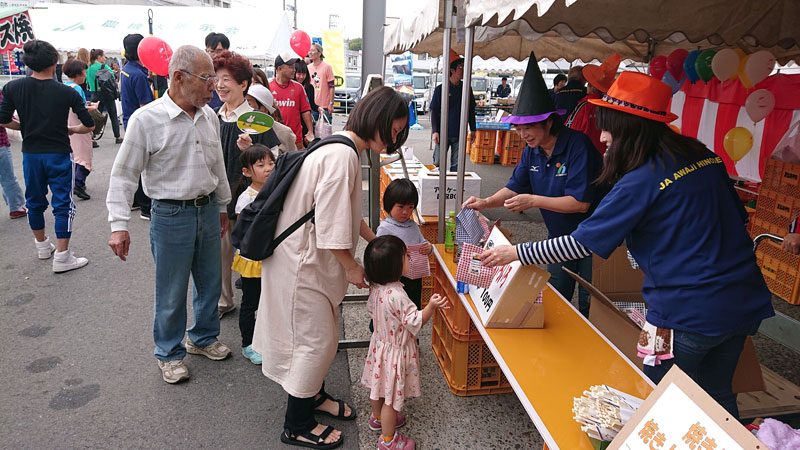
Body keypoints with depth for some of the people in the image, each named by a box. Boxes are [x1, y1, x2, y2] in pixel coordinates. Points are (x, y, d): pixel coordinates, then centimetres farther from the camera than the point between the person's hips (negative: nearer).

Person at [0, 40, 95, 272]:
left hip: (31, 154, 4)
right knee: (63, 204, 2)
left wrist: (27, 128, 15)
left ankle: (42, 245, 35)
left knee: (35, 201, 19)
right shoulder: (66, 92, -11)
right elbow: (89, 125, -10)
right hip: (59, 154, -3)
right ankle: (62, 257, 3)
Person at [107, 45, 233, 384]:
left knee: (210, 283, 17)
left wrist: (222, 205, 21)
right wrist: (118, 224, -15)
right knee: (171, 292, 7)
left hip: (207, 210, 6)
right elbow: (124, 174, -11)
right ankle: (169, 354, 28)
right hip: (171, 215, -6)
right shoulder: (147, 119, -14)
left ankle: (204, 338, 39)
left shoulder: (208, 116, 4)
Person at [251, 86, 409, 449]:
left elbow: (346, 211, 19)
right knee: (316, 340, 3)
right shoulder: (342, 156, -25)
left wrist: (375, 241, 17)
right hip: (302, 261, -10)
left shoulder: (344, 149, 9)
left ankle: (314, 395, 44)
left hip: (310, 257, 10)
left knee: (320, 335, 23)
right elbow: (330, 223, -26)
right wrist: (351, 267, -14)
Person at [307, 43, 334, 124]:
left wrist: (331, 104, -10)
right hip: (312, 105, 4)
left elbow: (331, 87, -6)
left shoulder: (327, 67, -5)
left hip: (325, 106, -4)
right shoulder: (308, 68, 8)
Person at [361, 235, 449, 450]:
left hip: (380, 342, 8)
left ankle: (377, 418, 52)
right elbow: (415, 323, -27)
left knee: (380, 386, 29)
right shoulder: (397, 295, -36)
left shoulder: (375, 287, -10)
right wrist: (431, 307, -35)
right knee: (391, 396, 10)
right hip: (395, 351, -8)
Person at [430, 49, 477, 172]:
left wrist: (473, 129, 11)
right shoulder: (440, 89, -2)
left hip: (460, 134, 3)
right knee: (438, 164, 1)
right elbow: (434, 112, -1)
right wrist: (435, 131, -9)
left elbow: (471, 110, 14)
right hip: (443, 133, -2)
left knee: (456, 165, 6)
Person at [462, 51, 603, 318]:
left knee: (589, 308, 7)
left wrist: (534, 200, -31)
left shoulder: (577, 146, -24)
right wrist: (486, 203, -16)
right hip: (558, 237, 7)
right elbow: (514, 188, 2)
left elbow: (580, 202, -28)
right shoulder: (532, 151, -2)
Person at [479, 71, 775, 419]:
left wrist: (516, 253, -10)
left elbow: (582, 244, -17)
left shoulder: (641, 181, -19)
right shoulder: (704, 156, 4)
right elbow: (737, 216, 15)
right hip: (744, 303, 8)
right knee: (716, 396, 24)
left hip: (690, 314, -8)